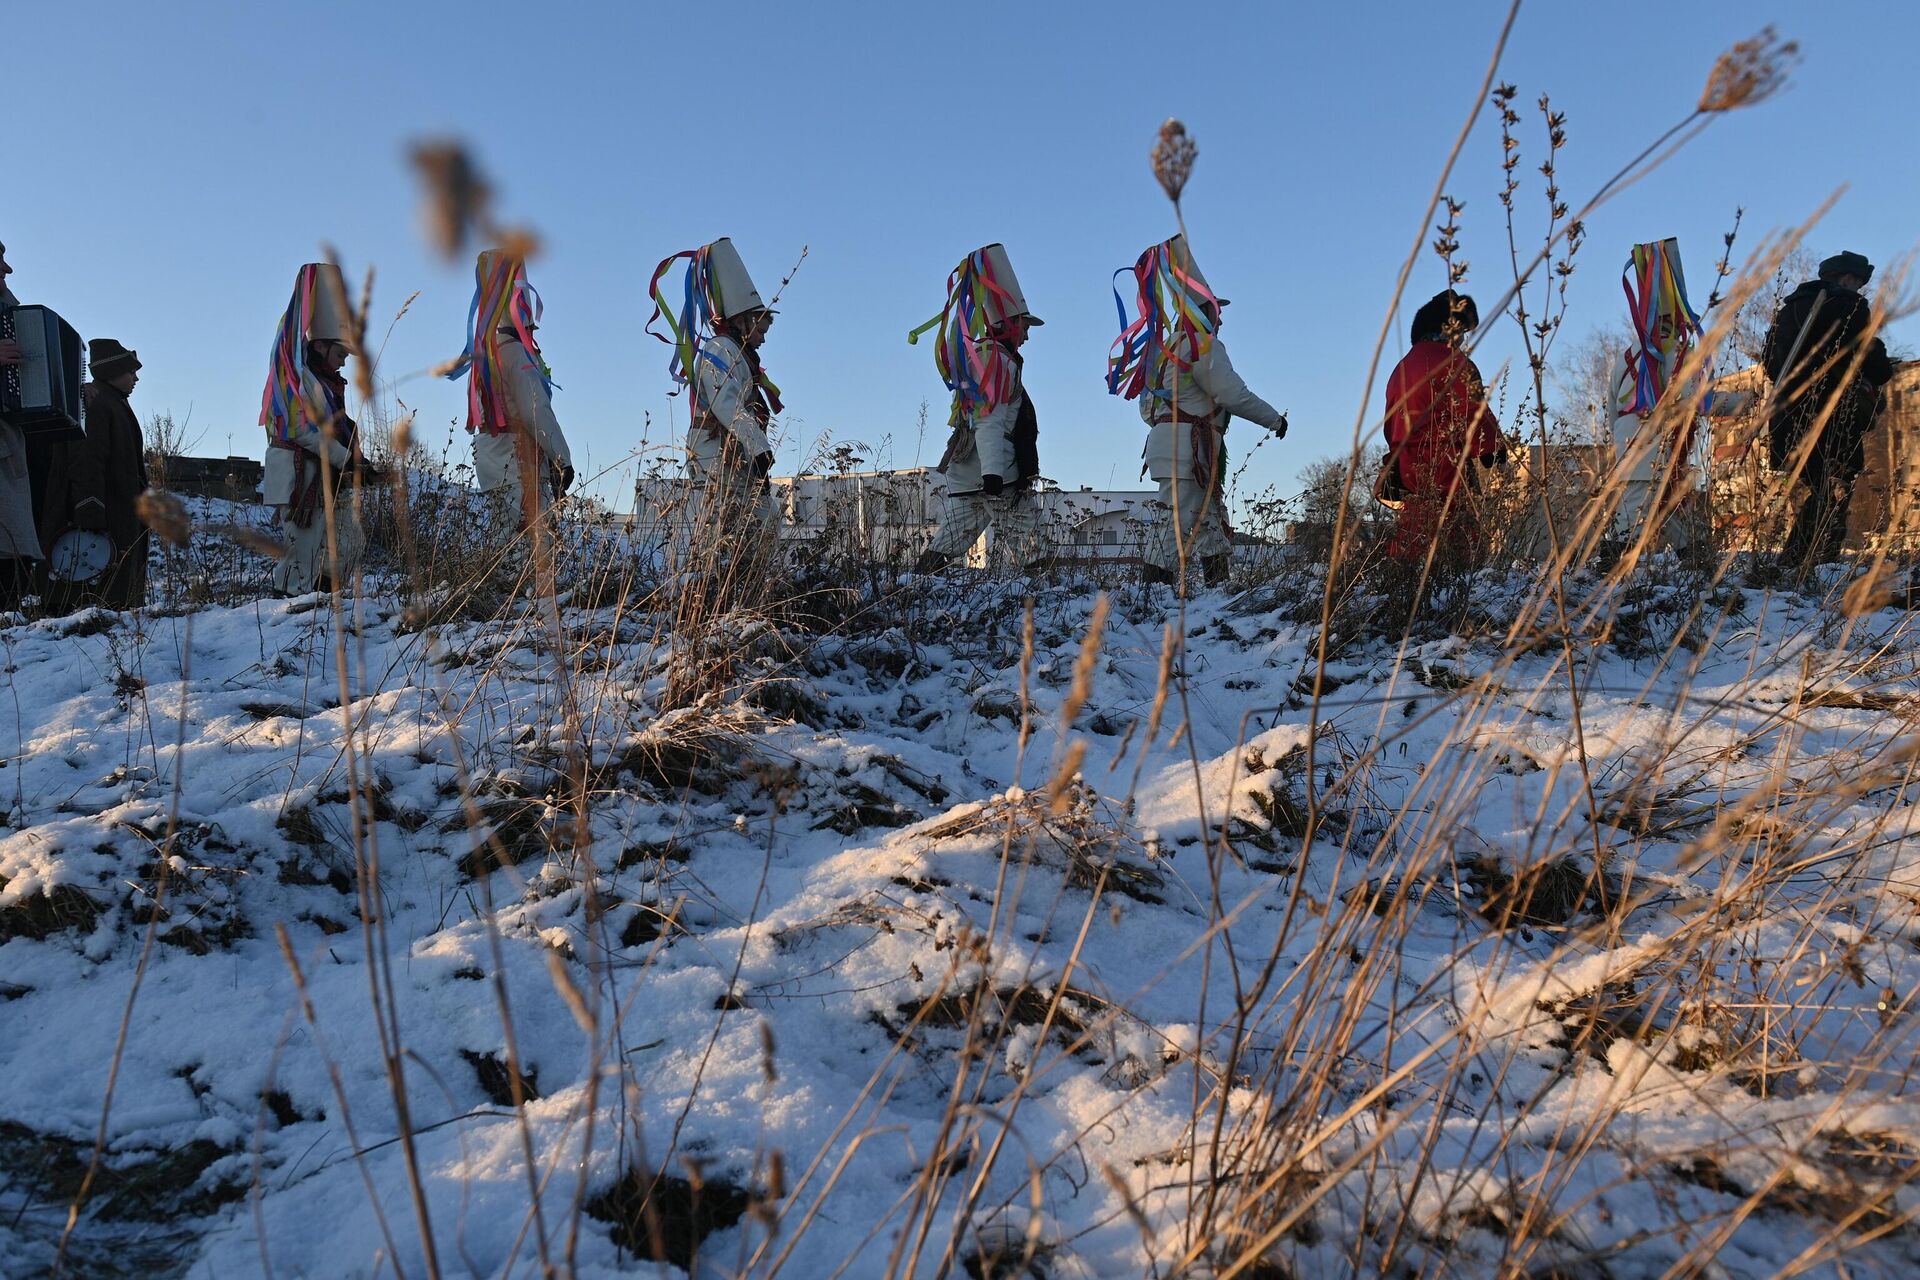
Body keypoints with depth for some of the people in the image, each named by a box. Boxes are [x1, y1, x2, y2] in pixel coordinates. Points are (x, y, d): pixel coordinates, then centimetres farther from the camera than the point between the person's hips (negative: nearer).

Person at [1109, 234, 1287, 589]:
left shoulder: (1165, 346, 22)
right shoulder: (1203, 344, -6)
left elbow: (1146, 406, 20)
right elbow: (1232, 393, -12)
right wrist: (1275, 419, -3)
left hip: (1164, 437, 9)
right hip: (1188, 445, -9)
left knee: (1210, 518, 12)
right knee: (1177, 520, -11)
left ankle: (1220, 584, 10)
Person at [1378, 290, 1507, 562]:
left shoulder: (1402, 367, 18)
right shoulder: (1453, 363, -8)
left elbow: (1392, 427, 22)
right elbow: (1474, 414, -8)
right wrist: (1496, 451, 8)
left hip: (1409, 477, 8)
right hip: (1446, 477, -8)